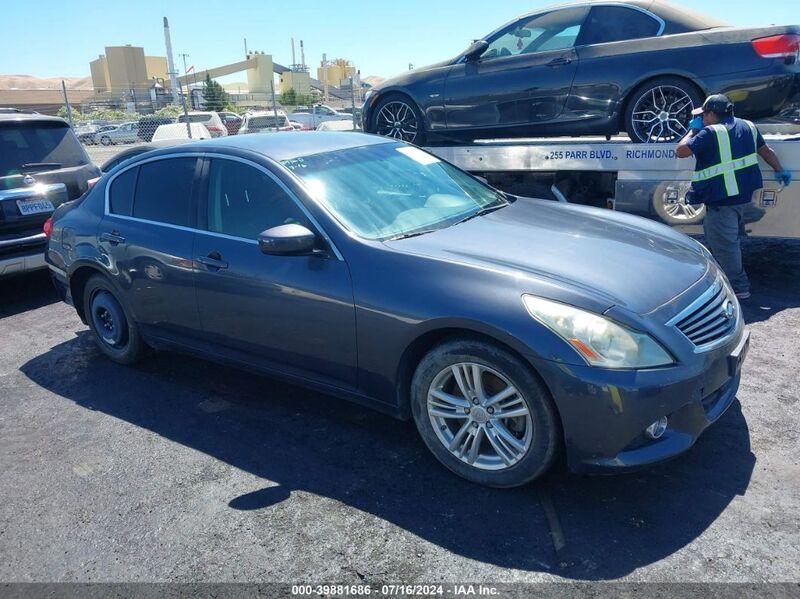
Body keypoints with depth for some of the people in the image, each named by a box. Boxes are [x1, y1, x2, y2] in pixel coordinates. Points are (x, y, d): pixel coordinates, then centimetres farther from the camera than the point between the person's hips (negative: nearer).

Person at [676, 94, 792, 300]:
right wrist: (780, 171, 30)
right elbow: (766, 150, 19)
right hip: (744, 195, 9)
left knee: (724, 243, -2)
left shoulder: (710, 133, -15)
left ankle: (739, 287, 2)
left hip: (721, 199, -9)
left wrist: (693, 130, 1)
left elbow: (681, 151, -15)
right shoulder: (747, 126, 10)